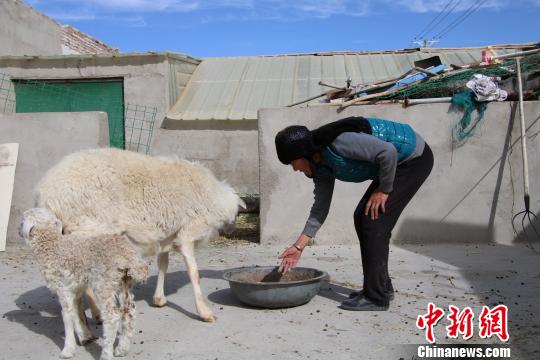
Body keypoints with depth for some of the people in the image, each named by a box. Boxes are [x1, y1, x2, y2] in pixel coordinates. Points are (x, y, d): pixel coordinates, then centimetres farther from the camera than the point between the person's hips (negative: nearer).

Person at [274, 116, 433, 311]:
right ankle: (382, 287, 20)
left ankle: (376, 297, -4)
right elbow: (321, 207, 5)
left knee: (374, 221, -12)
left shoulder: (337, 142, -28)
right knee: (362, 218, 9)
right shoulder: (321, 165, 1)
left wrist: (384, 190, -18)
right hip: (399, 162, 9)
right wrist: (299, 246, 4)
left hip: (415, 158, -9)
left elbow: (388, 151, -31)